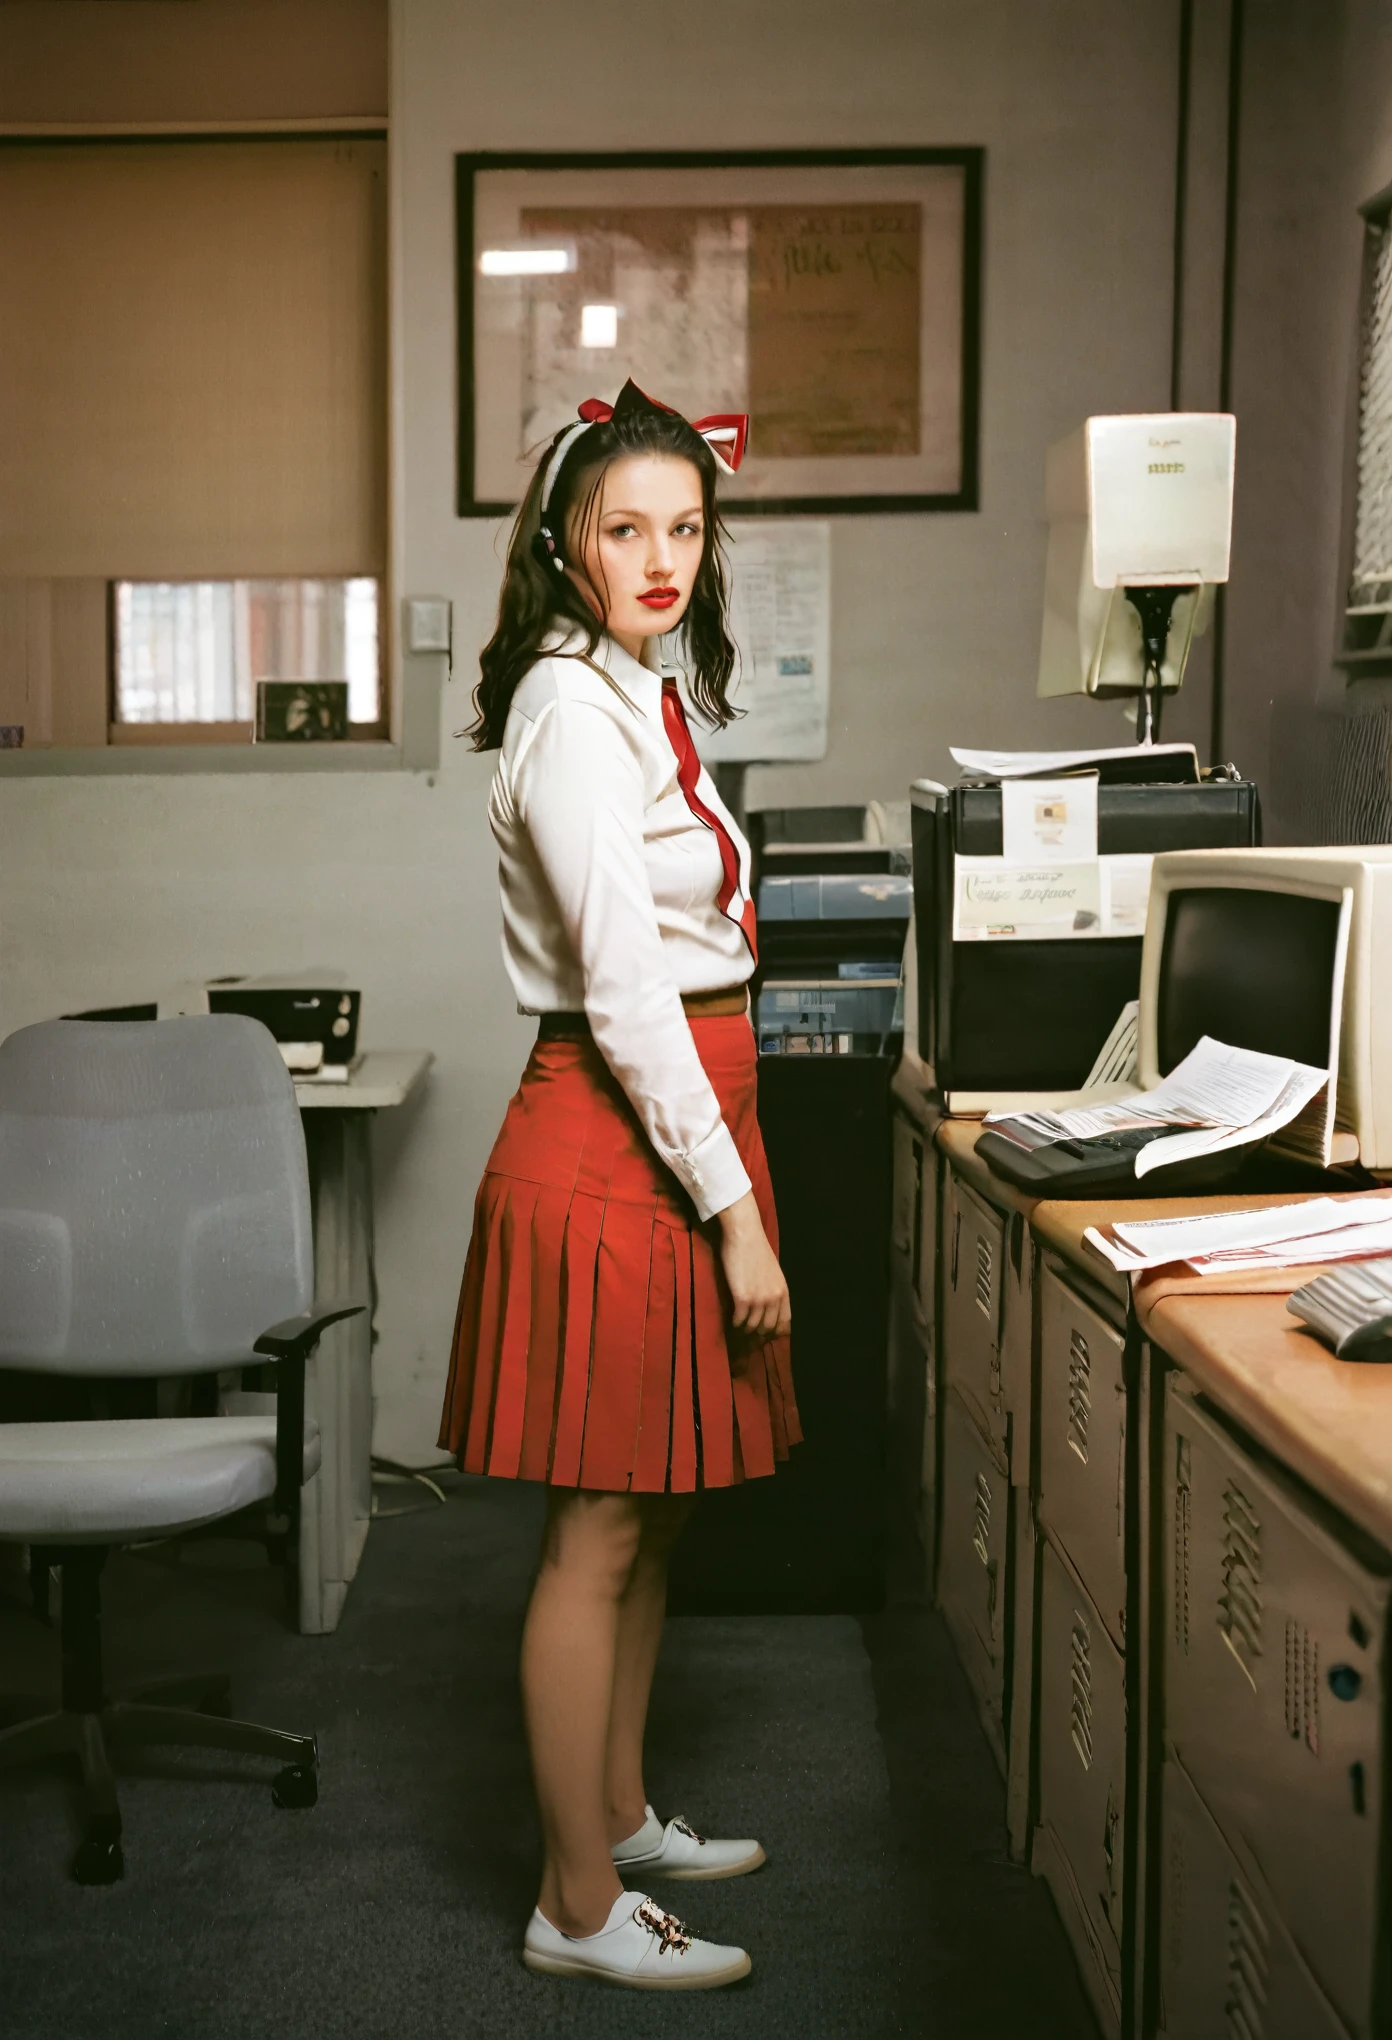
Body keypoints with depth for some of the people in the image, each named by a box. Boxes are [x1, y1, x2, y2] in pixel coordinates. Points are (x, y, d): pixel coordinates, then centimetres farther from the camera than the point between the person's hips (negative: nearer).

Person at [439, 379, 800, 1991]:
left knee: (650, 1516, 18)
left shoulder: (643, 694, 14)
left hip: (675, 1127, 10)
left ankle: (619, 1816, 33)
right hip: (616, 1144, -10)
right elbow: (626, 990, -21)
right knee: (598, 1538, 0)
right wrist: (734, 1208, -19)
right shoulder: (573, 712, -16)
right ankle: (579, 1907, 13)